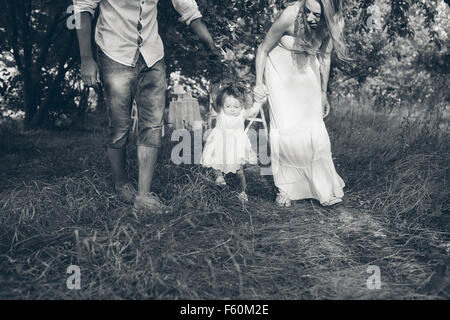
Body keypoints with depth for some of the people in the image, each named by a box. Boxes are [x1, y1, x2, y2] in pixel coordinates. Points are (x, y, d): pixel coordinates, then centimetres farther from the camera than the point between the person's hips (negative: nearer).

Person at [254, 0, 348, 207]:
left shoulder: (334, 24, -18)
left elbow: (325, 57, 0)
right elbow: (263, 49, -14)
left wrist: (323, 94, 7)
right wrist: (259, 83, -13)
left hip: (307, 70, 3)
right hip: (281, 68, -2)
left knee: (314, 129, -6)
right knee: (284, 128, -11)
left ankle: (325, 188, 7)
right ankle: (285, 189, 3)